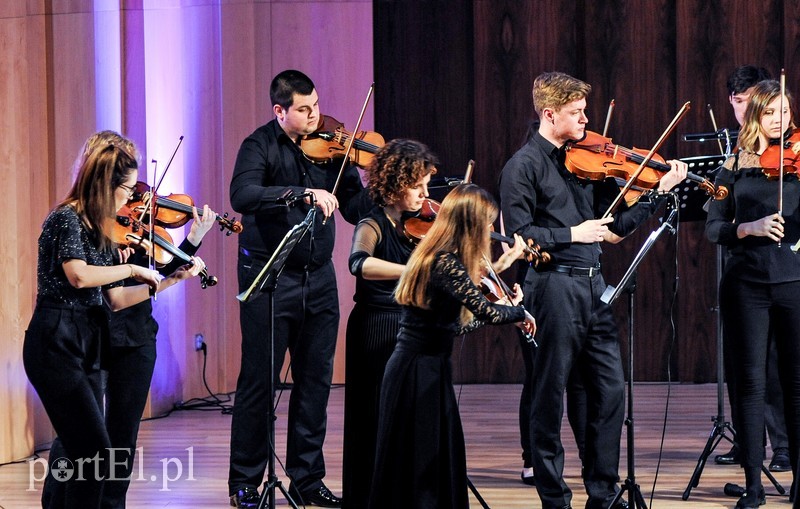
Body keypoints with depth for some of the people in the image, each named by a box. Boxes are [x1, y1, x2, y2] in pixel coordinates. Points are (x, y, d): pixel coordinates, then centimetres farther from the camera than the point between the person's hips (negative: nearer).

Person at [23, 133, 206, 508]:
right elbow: (78, 275, -27)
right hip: (57, 346, -9)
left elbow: (117, 299, 16)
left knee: (81, 452, 9)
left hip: (85, 350, 9)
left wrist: (173, 279, 15)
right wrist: (133, 269, -14)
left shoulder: (99, 231, 15)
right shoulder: (66, 218, -10)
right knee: (96, 453, -14)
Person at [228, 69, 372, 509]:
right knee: (259, 381, 0)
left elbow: (356, 208, 3)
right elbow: (242, 195, -26)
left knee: (315, 380, 8)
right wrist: (302, 193, -34)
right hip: (269, 278, -5)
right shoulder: (261, 146, -8)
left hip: (318, 278, 5)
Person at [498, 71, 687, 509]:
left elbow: (616, 226, 12)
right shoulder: (524, 166, -5)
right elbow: (517, 235, -13)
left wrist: (660, 192, 4)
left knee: (610, 389, 6)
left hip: (592, 285, 7)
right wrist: (571, 234, -16)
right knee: (550, 395, 1)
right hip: (553, 287, -6)